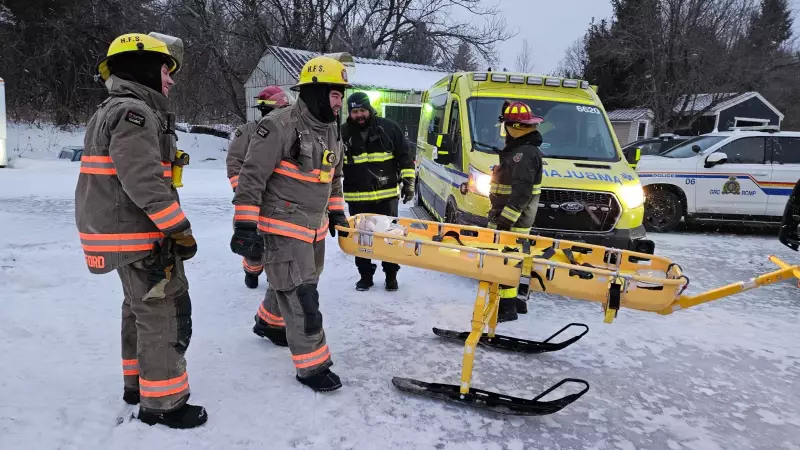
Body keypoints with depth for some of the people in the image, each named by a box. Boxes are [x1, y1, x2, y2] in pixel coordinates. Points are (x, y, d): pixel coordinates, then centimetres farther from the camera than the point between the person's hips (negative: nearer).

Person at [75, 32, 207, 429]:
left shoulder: (113, 111, 18)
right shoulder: (133, 112, -17)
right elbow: (144, 182, -26)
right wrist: (179, 229, -21)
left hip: (125, 232, 11)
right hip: (140, 236, -11)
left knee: (140, 309, 21)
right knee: (166, 313, -3)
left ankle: (138, 383, 35)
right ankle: (162, 402, 7)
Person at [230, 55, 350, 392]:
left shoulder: (331, 130, 8)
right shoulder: (280, 126, -19)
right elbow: (251, 177, -19)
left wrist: (335, 212, 21)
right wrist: (245, 225, -21)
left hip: (315, 226, 9)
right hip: (283, 226, -9)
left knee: (290, 284, 23)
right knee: (301, 295, -6)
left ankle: (269, 322, 50)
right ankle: (312, 365, 6)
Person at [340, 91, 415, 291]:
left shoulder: (389, 128, -2)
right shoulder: (343, 133, 0)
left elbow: (405, 156, 3)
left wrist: (408, 182, -1)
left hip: (386, 195, -1)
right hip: (357, 198, 1)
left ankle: (391, 275, 23)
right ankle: (365, 275, 23)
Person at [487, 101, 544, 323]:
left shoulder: (525, 153, -18)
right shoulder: (518, 149, 16)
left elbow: (521, 192, -25)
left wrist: (505, 219, -27)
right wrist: (499, 216, 26)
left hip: (512, 222, -11)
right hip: (506, 219, 11)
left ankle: (506, 306, -1)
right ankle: (509, 299, 27)